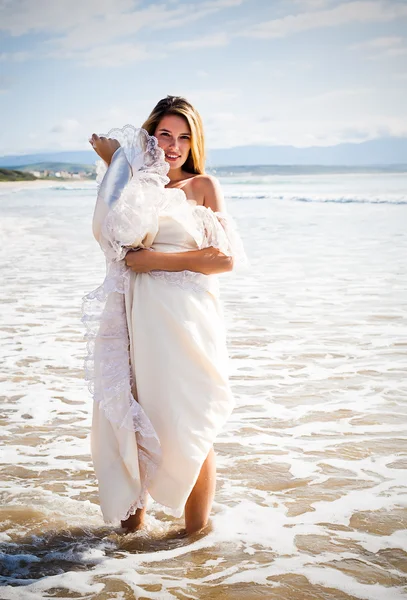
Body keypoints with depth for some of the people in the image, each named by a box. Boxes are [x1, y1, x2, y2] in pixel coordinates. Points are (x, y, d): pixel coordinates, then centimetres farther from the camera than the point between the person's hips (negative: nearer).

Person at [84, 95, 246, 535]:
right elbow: (130, 255, -3)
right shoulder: (134, 187, 13)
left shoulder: (204, 186, 6)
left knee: (189, 430, -1)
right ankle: (133, 514, 22)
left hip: (188, 317, -2)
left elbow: (226, 260, -3)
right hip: (139, 316, 3)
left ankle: (196, 532, 11)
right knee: (132, 421, 6)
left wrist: (155, 258, -8)